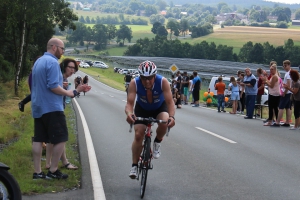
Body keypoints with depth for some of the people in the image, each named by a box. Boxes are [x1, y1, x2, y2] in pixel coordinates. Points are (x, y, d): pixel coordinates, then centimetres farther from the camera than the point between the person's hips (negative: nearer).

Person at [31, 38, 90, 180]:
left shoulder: (38, 62, 15)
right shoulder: (52, 62, -14)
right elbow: (53, 86, -23)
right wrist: (70, 93, -10)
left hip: (38, 107, 9)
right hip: (52, 108, -9)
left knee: (38, 139, 7)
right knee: (60, 139, -1)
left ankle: (37, 172, 7)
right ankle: (53, 171, -1)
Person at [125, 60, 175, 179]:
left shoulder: (163, 82, -34)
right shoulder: (134, 84, -32)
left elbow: (170, 102, -35)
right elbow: (129, 103, -37)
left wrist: (172, 116, -54)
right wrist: (129, 113, -59)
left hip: (160, 108, -1)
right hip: (142, 109, 1)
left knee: (164, 123, -32)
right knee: (138, 135, -11)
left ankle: (157, 143, 0)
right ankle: (134, 165, 6)